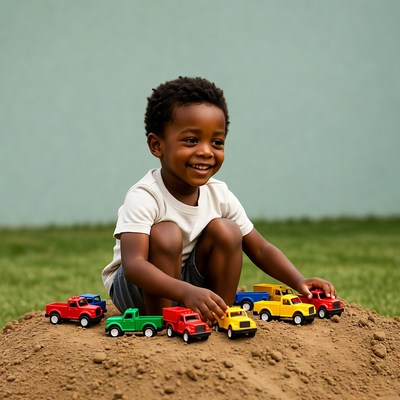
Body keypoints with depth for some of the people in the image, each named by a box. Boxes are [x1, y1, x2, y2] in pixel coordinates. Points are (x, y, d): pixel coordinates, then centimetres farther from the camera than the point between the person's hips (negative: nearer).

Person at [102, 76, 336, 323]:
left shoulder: (219, 195, -8)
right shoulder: (143, 198, -27)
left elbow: (260, 250, -2)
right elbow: (133, 265, -40)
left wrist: (298, 281, -21)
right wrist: (188, 293, -56)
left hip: (188, 277, 6)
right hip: (135, 287, -5)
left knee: (226, 230, -14)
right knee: (166, 234, -30)